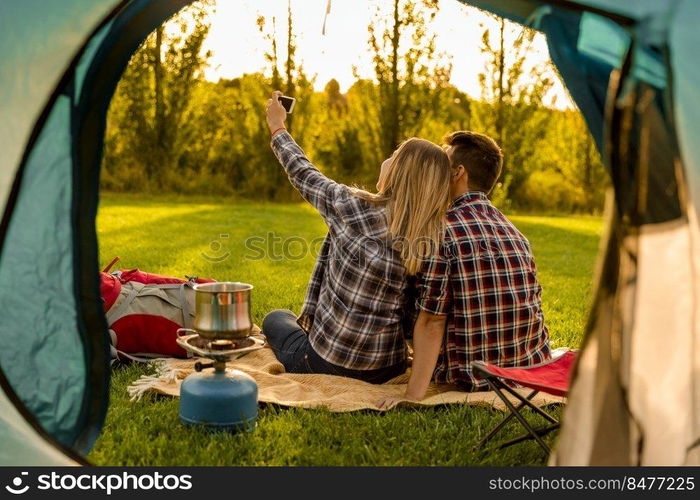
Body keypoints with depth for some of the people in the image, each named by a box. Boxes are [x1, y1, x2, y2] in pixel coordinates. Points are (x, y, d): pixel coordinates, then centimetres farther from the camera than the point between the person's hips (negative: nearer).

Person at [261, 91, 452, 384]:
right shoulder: (436, 236, -8)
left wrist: (277, 128, 18)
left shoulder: (352, 206, -19)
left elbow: (302, 174, 0)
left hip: (327, 365, -5)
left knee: (276, 318, 27)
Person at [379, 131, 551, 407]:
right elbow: (533, 307, 8)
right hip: (532, 367, 7)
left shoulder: (443, 229, -15)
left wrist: (412, 395, -18)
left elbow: (431, 321, -19)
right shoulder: (515, 231, 5)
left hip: (473, 375, -6)